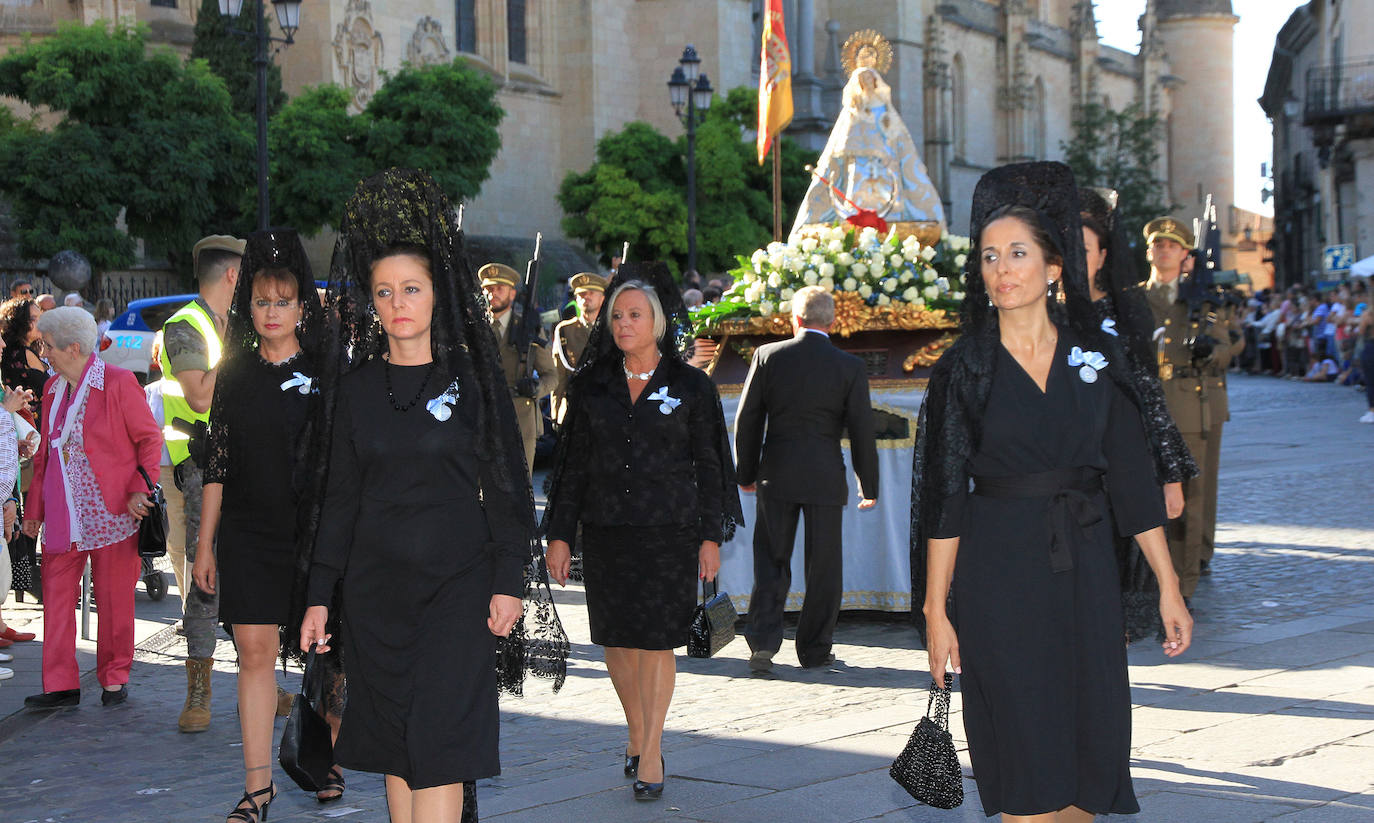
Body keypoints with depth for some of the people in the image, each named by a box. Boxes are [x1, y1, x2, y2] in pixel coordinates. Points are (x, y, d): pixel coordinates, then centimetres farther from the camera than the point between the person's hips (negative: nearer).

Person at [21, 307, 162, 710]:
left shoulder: (118, 383, -8)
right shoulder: (53, 388, 13)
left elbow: (150, 438, -4)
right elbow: (46, 450, 19)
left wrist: (139, 490, -13)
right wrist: (34, 507, 17)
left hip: (110, 510, -6)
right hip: (62, 514, 6)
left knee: (114, 598, 3)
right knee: (56, 596, 1)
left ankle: (115, 678, 17)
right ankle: (61, 686, 4)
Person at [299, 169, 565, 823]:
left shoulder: (472, 378, 0)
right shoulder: (356, 387, 7)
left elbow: (506, 484, 0)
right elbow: (339, 497, 9)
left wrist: (508, 580, -7)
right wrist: (320, 593, 5)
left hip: (457, 581, -3)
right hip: (375, 584, 3)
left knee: (440, 740, -9)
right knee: (392, 740, 7)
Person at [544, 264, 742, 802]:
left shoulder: (690, 387, 1)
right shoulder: (592, 385, 7)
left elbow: (708, 465, 3)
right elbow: (573, 463, 9)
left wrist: (710, 537, -1)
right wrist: (560, 535, 5)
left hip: (668, 531, -3)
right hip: (605, 531, 3)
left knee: (657, 642, -4)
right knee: (616, 640, 7)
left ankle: (651, 751, 5)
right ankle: (637, 733, 26)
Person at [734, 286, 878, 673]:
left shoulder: (768, 356, -2)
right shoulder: (849, 367, -4)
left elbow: (747, 420, 2)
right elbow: (862, 431, -1)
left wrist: (747, 474, 14)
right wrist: (869, 486, 9)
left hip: (776, 473, 1)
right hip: (825, 477, -1)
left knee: (771, 562, 9)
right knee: (823, 567, 10)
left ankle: (763, 641, -4)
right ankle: (814, 649, 15)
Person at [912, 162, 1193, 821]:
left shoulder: (1097, 357, 5)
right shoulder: (963, 369, -1)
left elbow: (1132, 478, 5)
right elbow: (943, 500, -3)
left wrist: (1169, 588, 2)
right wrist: (936, 609, -7)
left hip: (1084, 569, 3)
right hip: (998, 575, -2)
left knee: (1094, 744, 5)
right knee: (1026, 768, -2)